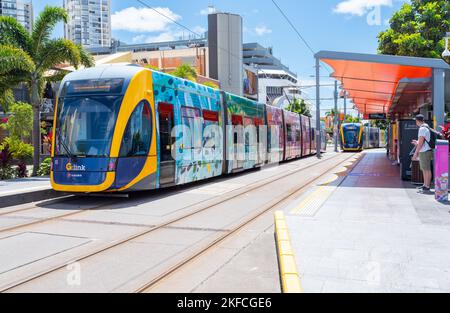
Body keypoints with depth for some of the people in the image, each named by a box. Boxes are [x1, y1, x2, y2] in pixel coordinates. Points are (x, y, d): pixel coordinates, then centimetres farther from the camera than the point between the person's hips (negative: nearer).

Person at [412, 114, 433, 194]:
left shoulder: (422, 129, -16)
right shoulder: (426, 127, 16)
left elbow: (421, 142, -18)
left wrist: (416, 153, -16)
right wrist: (417, 143, 33)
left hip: (425, 152, -10)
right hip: (423, 152, 10)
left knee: (427, 169, -6)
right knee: (424, 169, 15)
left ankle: (427, 187, -4)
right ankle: (425, 185, 22)